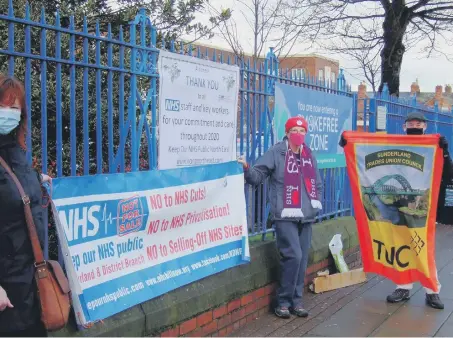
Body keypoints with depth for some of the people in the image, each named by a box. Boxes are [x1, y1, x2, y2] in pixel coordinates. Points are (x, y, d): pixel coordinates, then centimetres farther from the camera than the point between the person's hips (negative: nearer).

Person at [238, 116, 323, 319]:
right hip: (285, 216, -6)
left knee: (302, 259, 9)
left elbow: (317, 184, 24)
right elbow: (257, 176, -9)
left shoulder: (309, 156, 15)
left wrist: (316, 204, 14)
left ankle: (296, 300, 22)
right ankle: (283, 301, 2)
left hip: (306, 217, 6)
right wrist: (247, 169, -28)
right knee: (293, 255, -15)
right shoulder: (276, 153, -3)